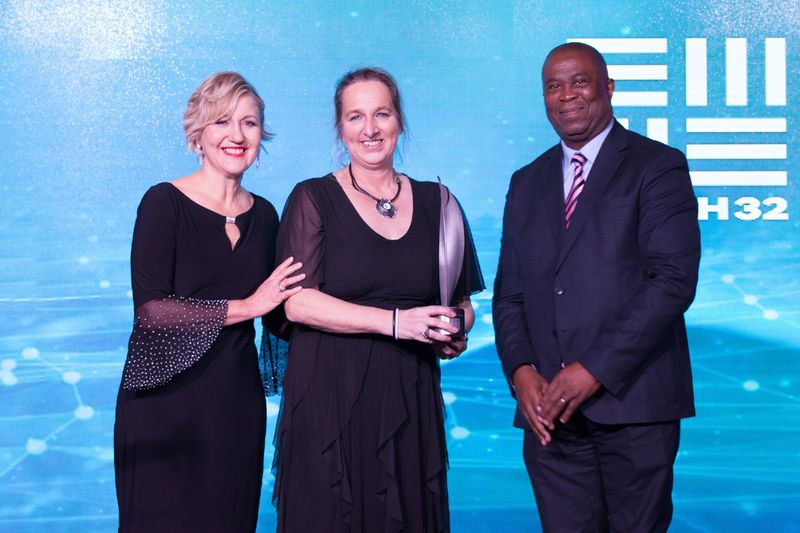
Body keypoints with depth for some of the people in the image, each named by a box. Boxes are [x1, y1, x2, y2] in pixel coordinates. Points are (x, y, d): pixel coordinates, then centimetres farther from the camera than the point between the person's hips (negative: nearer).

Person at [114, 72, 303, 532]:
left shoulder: (264, 215, 8)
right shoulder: (164, 203, -8)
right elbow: (150, 309, -16)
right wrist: (245, 306, -14)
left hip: (237, 401, 5)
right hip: (165, 402, -4)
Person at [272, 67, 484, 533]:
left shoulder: (434, 201, 10)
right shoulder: (314, 199, 0)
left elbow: (463, 301, 17)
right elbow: (297, 301, -11)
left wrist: (454, 333, -6)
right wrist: (397, 322, -17)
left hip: (411, 403, 3)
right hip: (329, 400, -3)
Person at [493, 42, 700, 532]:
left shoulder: (659, 166, 0)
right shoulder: (527, 183, 17)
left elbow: (674, 280, -10)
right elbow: (509, 291, 14)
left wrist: (595, 370, -15)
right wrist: (521, 371, -3)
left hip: (632, 399, -4)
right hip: (549, 407, 4)